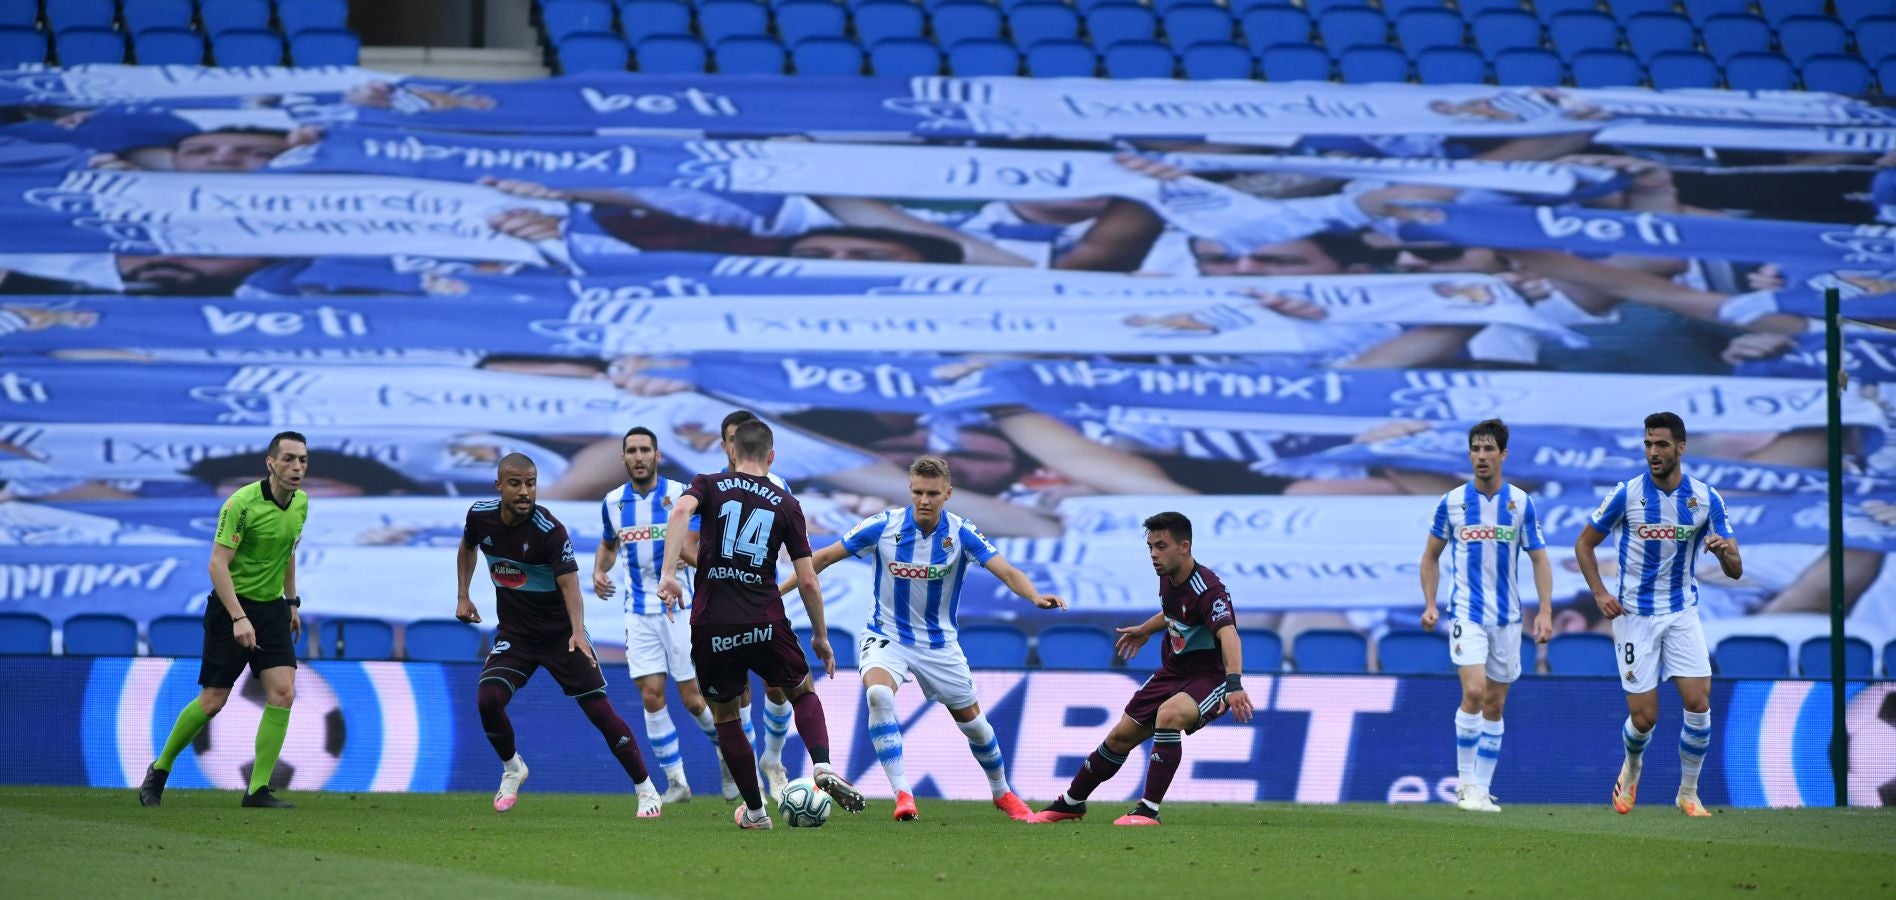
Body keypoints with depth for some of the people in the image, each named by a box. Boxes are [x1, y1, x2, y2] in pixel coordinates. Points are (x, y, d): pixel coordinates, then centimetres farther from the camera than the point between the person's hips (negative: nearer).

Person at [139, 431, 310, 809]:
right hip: (231, 607, -6)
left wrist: (292, 602, 22)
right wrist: (239, 618, -29)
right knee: (213, 701, -3)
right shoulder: (242, 503, -19)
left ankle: (258, 789, -5)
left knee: (283, 692, -10)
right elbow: (218, 564, -22)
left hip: (272, 608, 6)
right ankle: (159, 770, 18)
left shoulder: (300, 503, 4)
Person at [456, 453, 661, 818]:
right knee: (488, 699, -18)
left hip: (559, 633, -4)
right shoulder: (481, 517, -7)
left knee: (599, 709, -7)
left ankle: (646, 789, 6)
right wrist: (463, 596, 13)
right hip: (514, 633, 4)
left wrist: (577, 632, -41)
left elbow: (569, 583, -27)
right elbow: (467, 548, 16)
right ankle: (512, 769, 11)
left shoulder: (550, 531, -23)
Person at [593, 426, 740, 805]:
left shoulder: (680, 495, -8)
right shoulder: (613, 502, 4)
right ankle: (676, 781, 4)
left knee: (692, 698, -1)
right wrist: (599, 571, 2)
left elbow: (704, 552, -7)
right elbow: (608, 544, 22)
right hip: (639, 612, 3)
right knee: (651, 696, -6)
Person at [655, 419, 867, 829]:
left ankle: (754, 810, 19)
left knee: (725, 717, 18)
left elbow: (681, 510, -19)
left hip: (712, 626, 0)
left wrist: (669, 573, -24)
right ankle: (823, 767, -4)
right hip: (765, 623, 0)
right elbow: (807, 581, 6)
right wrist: (820, 637, 18)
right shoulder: (786, 504, 8)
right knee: (804, 692, 22)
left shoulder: (710, 485, 6)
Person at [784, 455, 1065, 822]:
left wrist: (1036, 597, -45)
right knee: (878, 694, -32)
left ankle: (1002, 793, 37)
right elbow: (823, 558, -6)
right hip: (886, 637, -1)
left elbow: (1006, 571, -25)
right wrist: (777, 591, -8)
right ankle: (902, 795, -28)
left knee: (971, 720, 10)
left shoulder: (961, 533, -15)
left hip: (938, 643, 1)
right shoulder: (883, 527, -15)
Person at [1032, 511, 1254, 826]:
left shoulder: (1207, 590, -29)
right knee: (1121, 737, 12)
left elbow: (1228, 634, -45)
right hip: (1173, 671, 8)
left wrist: (1234, 685, -62)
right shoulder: (1168, 578, -2)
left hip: (1210, 677, -8)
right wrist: (1146, 630, 39)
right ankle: (1071, 802, 34)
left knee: (1169, 714, -37)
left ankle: (1148, 811, -31)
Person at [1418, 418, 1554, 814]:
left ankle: (1481, 788, 14)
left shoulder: (1520, 502, 1)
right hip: (1466, 613, -2)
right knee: (1474, 692, -18)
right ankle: (1466, 782, -7)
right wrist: (1430, 604, -1)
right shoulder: (1452, 502, 0)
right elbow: (1431, 556, 11)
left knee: (1495, 704, 6)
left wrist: (1545, 611, -5)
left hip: (1507, 617, 2)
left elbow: (1539, 559, 5)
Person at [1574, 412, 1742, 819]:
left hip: (1682, 612, 2)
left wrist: (1724, 550, -26)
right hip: (1635, 614, -2)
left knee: (1698, 702, -12)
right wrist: (1600, 593, -11)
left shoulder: (1706, 498, -5)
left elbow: (1735, 571, -2)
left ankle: (1689, 792, 6)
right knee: (1644, 717, -3)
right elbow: (1584, 544, 3)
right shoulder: (1627, 494, -10)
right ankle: (1631, 769, 32)